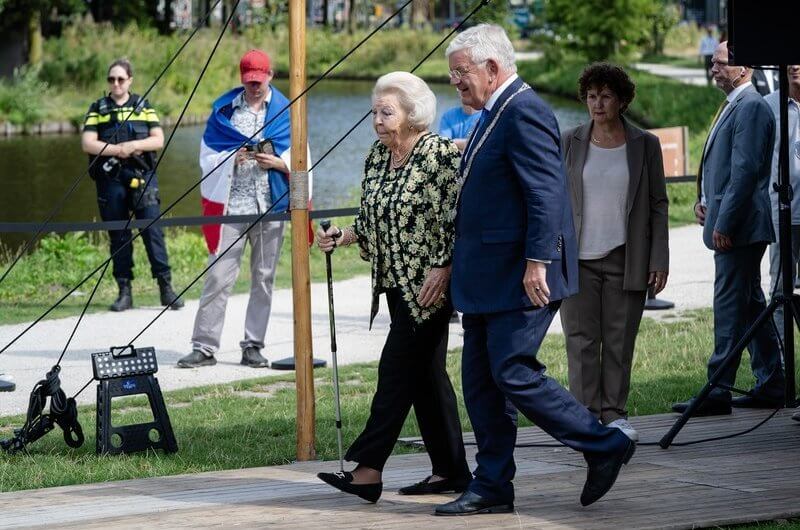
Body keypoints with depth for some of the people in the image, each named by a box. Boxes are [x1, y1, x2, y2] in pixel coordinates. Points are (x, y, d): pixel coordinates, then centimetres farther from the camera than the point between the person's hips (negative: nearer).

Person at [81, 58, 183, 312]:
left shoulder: (143, 106, 11)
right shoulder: (98, 109, 9)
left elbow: (158, 140, 4)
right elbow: (87, 144, -1)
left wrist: (135, 145, -13)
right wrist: (118, 150, -12)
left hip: (142, 177, 0)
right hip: (110, 178, 1)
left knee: (153, 230, -8)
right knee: (118, 236, 3)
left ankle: (166, 287, -6)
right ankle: (124, 292, 7)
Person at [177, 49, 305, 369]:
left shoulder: (285, 111, 8)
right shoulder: (224, 109, 8)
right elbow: (207, 156, 7)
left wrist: (277, 162, -11)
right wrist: (231, 159, -12)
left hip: (270, 208, 1)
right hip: (231, 207, -1)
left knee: (263, 278, 4)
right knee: (218, 276, -5)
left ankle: (253, 346, 12)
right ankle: (204, 346, -2)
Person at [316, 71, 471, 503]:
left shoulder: (441, 155, -13)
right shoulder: (376, 158, 11)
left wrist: (443, 269, -21)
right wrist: (343, 237, 6)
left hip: (429, 285, -8)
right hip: (397, 284, 8)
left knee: (398, 369, -10)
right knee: (426, 375, 10)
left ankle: (368, 470, -11)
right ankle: (451, 471, 14)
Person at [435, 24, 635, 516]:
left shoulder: (524, 112, -15)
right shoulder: (496, 114, 17)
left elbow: (545, 193, -22)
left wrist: (537, 262, -25)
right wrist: (458, 266, 22)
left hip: (520, 277, -10)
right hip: (487, 281, 10)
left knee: (514, 374, -10)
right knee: (480, 380, 9)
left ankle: (606, 446, 3)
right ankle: (492, 488, 14)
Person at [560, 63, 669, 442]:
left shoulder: (645, 145, 4)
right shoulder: (569, 144, 6)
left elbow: (658, 206, 6)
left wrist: (659, 261, -1)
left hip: (625, 260, 0)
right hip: (577, 259, 0)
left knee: (620, 340, 2)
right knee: (581, 338, -4)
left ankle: (614, 413, 10)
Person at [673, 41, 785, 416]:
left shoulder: (750, 107, -15)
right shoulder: (735, 106, 18)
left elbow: (745, 170, -21)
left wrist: (723, 224, -21)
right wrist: (704, 200, 11)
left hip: (738, 228, -11)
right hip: (730, 226, 11)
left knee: (730, 308, -9)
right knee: (751, 305, 13)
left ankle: (718, 392, -8)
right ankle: (771, 386, 18)